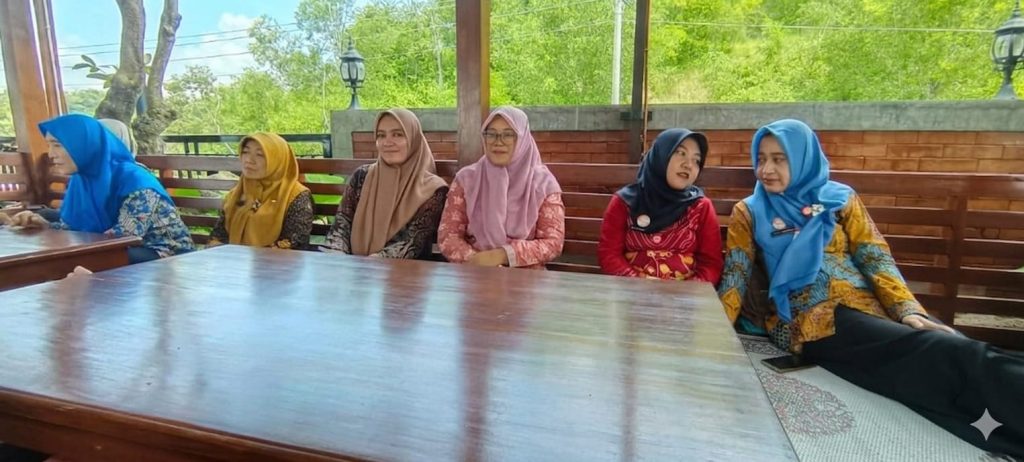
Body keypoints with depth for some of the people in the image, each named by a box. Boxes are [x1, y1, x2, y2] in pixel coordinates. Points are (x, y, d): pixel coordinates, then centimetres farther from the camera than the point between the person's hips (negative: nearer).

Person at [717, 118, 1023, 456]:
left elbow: (876, 259, 6)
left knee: (957, 349, -27)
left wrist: (909, 310, -11)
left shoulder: (839, 198, 14)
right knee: (941, 354, -27)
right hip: (809, 320, -4)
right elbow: (734, 277, 3)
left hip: (866, 305, 4)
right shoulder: (749, 213, 9)